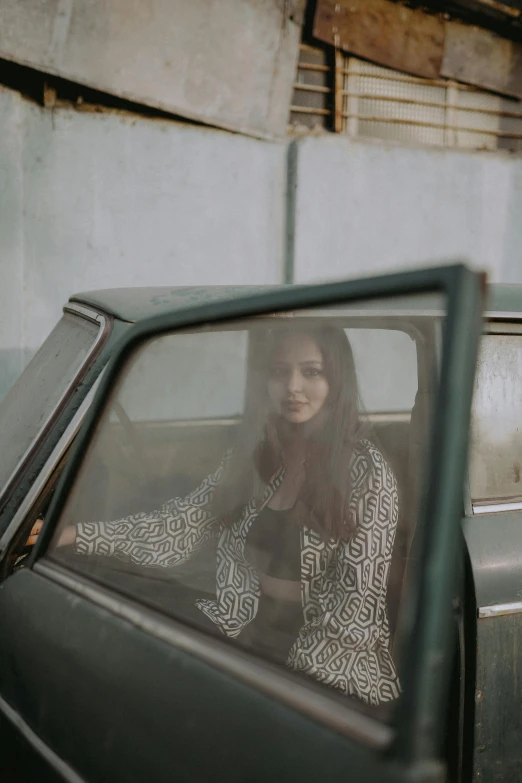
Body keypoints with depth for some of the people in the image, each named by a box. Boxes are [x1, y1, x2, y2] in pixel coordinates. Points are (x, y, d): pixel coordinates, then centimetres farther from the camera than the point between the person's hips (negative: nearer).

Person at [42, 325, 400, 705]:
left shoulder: (366, 471, -12)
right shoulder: (253, 454, 5)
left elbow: (358, 603, -14)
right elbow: (181, 526, -1)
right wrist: (72, 534, -10)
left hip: (331, 657, -5)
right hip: (251, 628, 5)